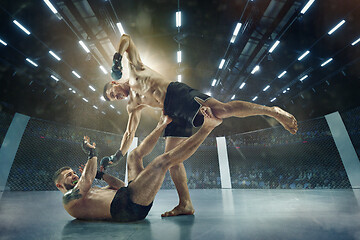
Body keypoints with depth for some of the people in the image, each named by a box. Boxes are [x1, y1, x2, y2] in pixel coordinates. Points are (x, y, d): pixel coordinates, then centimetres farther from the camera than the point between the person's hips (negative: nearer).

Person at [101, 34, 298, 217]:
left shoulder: (134, 68, 23)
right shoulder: (132, 106, 32)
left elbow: (126, 39, 25)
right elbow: (130, 133, 31)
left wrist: (117, 57, 10)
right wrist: (117, 156, 30)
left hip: (177, 93, -6)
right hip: (173, 114, 6)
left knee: (222, 110, -28)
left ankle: (272, 110, -11)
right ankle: (185, 204, 7)